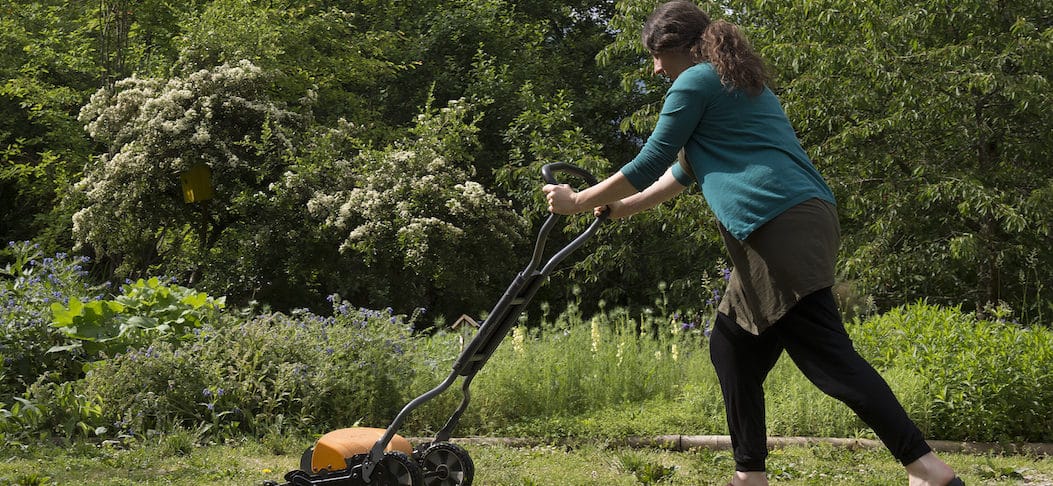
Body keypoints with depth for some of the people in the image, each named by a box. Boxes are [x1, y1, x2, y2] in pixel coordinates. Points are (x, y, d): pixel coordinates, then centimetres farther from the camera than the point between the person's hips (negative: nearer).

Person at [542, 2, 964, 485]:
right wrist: (620, 208, 40)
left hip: (781, 226, -10)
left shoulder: (696, 82, 0)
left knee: (828, 355, -12)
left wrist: (576, 201, 14)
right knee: (731, 346, 16)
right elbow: (685, 169, 36)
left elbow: (648, 165, 2)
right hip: (802, 219, 10)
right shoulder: (739, 82, 29)